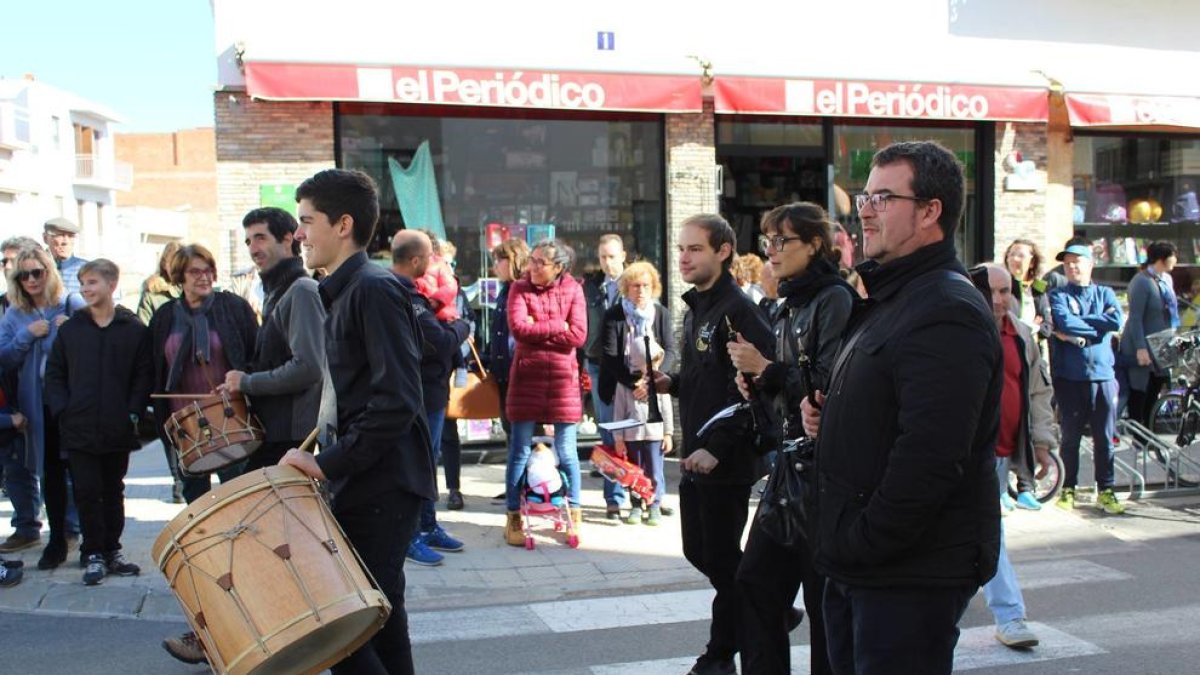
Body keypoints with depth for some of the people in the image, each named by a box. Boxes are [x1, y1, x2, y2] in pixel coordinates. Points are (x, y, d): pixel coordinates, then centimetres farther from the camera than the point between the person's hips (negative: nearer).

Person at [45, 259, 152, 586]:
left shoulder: (134, 329, -1)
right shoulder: (70, 329, 4)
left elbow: (143, 375, -1)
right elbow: (54, 374, 6)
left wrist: (133, 413, -10)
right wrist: (61, 411, -6)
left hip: (118, 430, 0)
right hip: (79, 430, 1)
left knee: (114, 491, 12)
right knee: (87, 492, 1)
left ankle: (111, 551, 23)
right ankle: (93, 555, 12)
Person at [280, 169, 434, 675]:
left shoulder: (373, 290, -14)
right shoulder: (342, 293, 17)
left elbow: (396, 401, -23)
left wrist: (328, 463, -20)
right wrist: (329, 461, 12)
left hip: (383, 483, -10)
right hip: (368, 481, 10)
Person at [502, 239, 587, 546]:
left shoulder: (573, 290, 2)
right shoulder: (520, 288, 2)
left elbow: (578, 335, -9)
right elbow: (518, 327, -13)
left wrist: (536, 330, -10)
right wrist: (557, 327, -10)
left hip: (563, 377, 0)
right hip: (526, 376, 0)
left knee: (566, 450, 6)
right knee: (520, 448, 3)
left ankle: (574, 514, 18)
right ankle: (514, 517, 12)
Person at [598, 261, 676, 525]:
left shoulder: (662, 314, 3)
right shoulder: (615, 315, -1)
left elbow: (670, 352, -1)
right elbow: (610, 356, -5)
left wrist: (651, 378, -16)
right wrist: (634, 382, -13)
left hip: (655, 388, 1)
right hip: (624, 388, 0)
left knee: (654, 461, 0)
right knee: (632, 459, 2)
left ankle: (654, 504, 11)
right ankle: (636, 504, 12)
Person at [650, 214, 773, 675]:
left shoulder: (738, 310, -16)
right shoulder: (695, 309, 13)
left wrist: (716, 448, -24)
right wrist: (671, 383, 3)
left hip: (726, 460, -9)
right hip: (695, 456, 9)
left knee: (723, 558, 3)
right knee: (699, 551, 17)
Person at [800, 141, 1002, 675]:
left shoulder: (948, 314, -19)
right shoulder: (886, 301, 15)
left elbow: (929, 458, -27)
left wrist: (860, 544, -18)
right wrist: (824, 415, 4)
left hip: (911, 576, -10)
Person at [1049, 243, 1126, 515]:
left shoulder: (1105, 294, 12)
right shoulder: (1058, 296, 5)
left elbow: (1116, 320, -9)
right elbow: (1064, 324, -15)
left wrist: (1077, 324, -9)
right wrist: (1096, 326, -6)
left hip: (1103, 375, 2)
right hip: (1069, 377, -2)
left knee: (1104, 437, 4)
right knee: (1070, 436, 4)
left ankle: (1105, 490, 13)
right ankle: (1068, 489, 14)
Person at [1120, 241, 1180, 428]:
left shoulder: (1167, 279, 9)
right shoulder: (1142, 281, -17)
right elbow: (1135, 318, -19)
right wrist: (1140, 348, -23)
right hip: (1143, 351, -8)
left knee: (1153, 396, 12)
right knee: (1139, 395, 1)